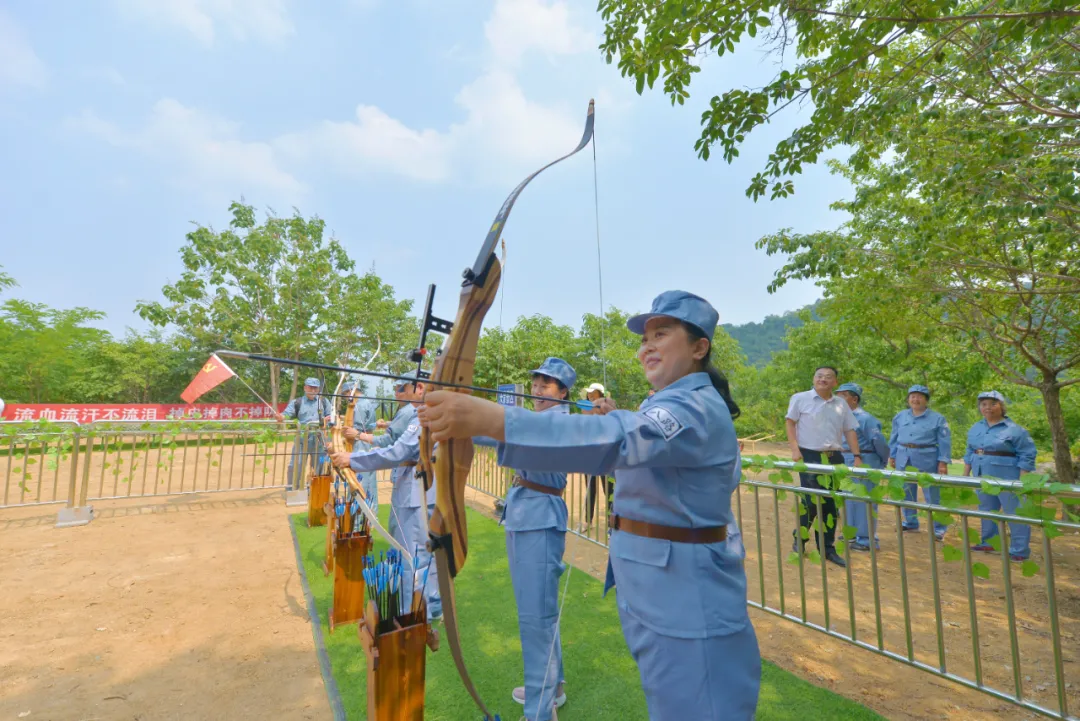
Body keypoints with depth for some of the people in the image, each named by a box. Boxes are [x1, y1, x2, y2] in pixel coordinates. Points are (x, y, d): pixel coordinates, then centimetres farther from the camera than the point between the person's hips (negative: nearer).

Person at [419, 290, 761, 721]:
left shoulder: (699, 408, -24)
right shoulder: (671, 403, 9)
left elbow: (614, 442, -42)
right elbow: (639, 452, 24)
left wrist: (490, 418, -50)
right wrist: (620, 420, 4)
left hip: (684, 601, -10)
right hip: (653, 591, 10)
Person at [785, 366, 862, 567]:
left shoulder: (841, 404, 11)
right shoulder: (800, 398, -2)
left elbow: (849, 431, 13)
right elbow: (789, 423, -3)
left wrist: (857, 456, 4)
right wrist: (795, 449, -13)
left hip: (834, 457, 5)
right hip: (809, 456, -5)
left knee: (832, 503, 8)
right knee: (810, 501, -5)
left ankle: (827, 548, 21)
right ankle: (799, 542, 14)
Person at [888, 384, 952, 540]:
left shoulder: (937, 418, -2)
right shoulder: (900, 416, 8)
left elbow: (944, 442, -5)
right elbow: (894, 438, 12)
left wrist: (943, 462, -11)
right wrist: (892, 456, 11)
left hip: (927, 460, -4)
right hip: (904, 459, 4)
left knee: (932, 495, 1)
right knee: (906, 493, 13)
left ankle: (939, 528, 13)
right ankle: (911, 522, 28)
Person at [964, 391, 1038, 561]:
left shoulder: (1014, 429, -9)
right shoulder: (975, 428, 8)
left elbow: (1027, 456, -9)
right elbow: (969, 453, 14)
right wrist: (965, 475, 13)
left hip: (1006, 478, -6)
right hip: (982, 477, 6)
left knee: (1014, 513, 0)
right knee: (986, 511, 15)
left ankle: (1019, 550, 9)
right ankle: (988, 542, 27)